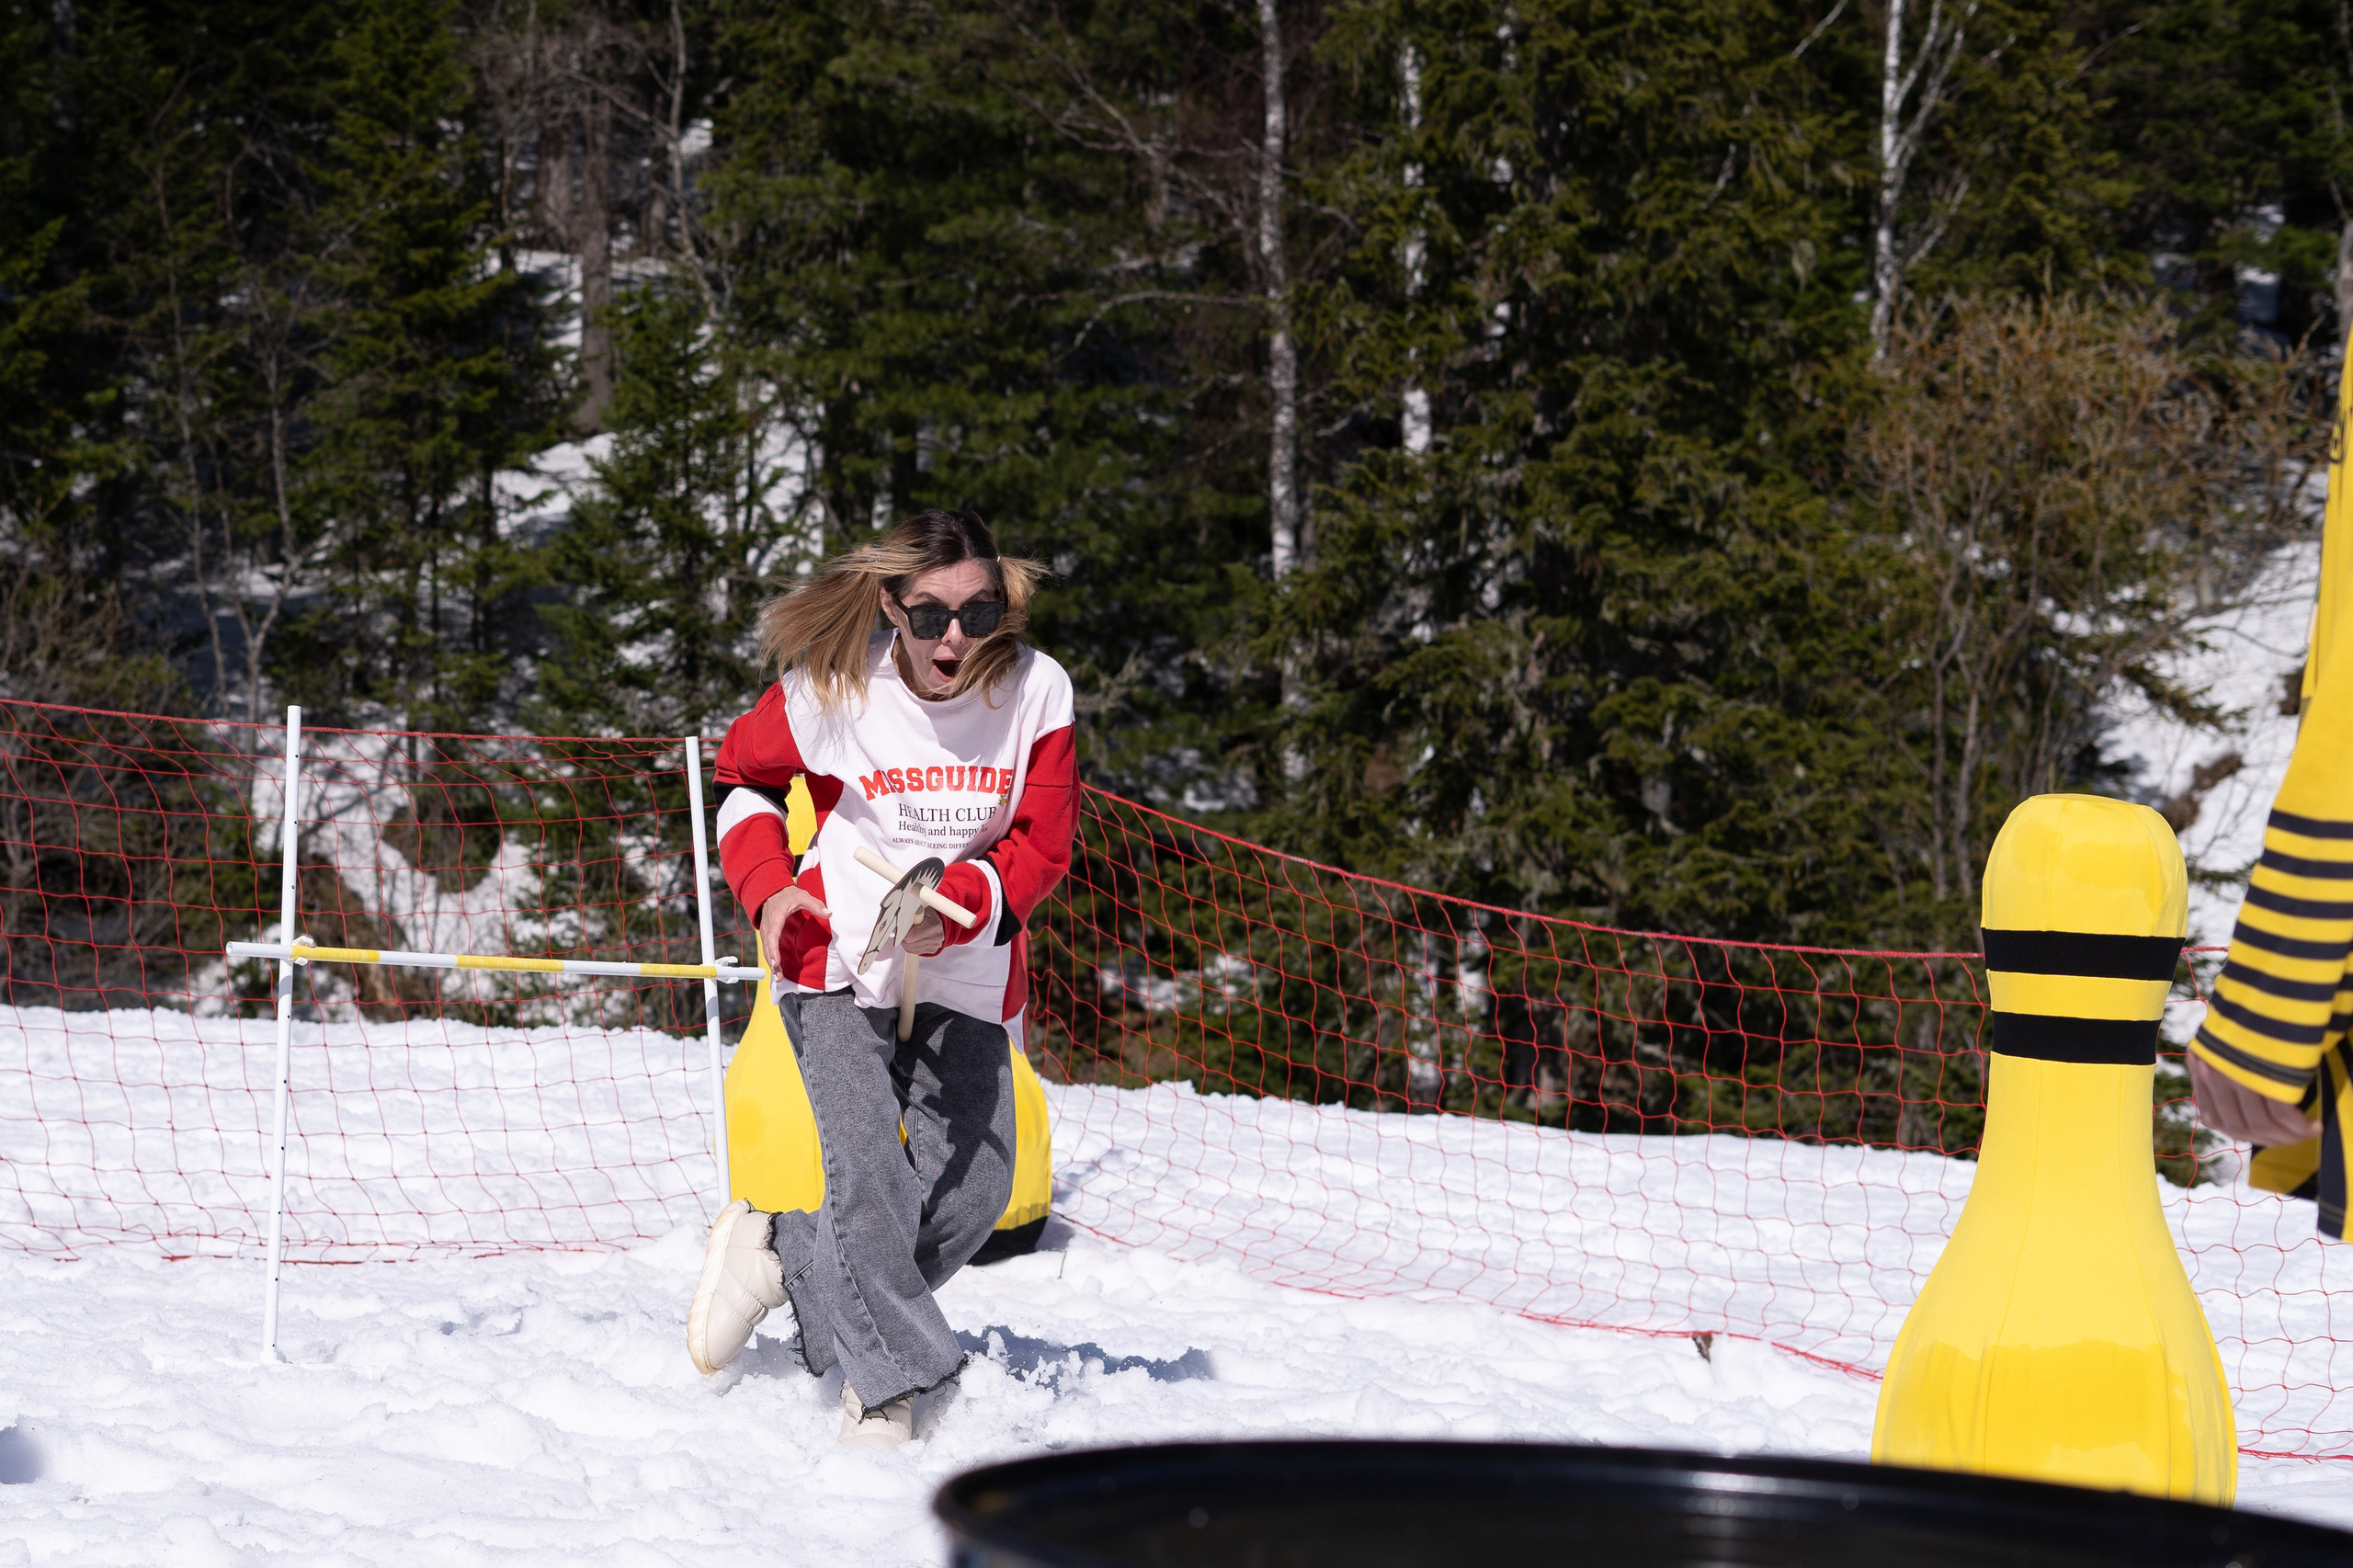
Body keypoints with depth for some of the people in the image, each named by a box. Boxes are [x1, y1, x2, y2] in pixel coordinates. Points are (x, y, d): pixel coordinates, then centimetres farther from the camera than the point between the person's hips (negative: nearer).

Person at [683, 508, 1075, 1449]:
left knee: (975, 1185, -3)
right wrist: (767, 886, -8)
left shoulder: (1035, 691, -8)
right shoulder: (830, 690, -11)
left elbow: (1043, 844, -3)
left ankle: (780, 1250, 16)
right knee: (866, 1166, -19)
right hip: (839, 958, -3)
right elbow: (742, 776, 8)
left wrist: (960, 903, -22)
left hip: (967, 968, 3)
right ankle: (886, 1386, -14)